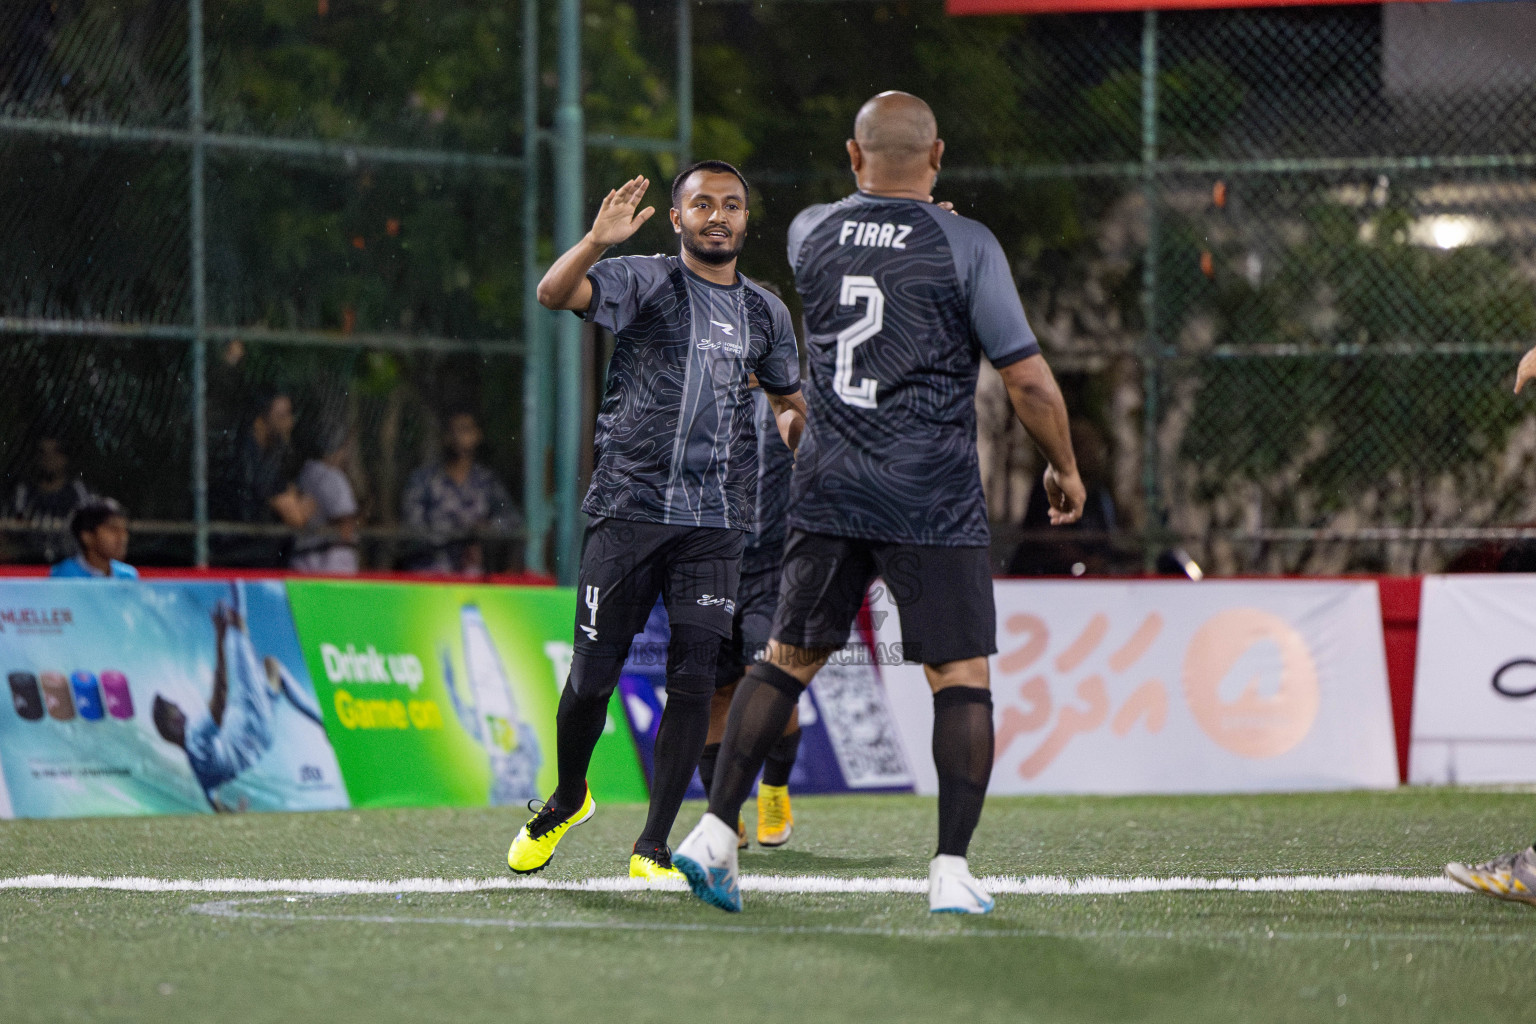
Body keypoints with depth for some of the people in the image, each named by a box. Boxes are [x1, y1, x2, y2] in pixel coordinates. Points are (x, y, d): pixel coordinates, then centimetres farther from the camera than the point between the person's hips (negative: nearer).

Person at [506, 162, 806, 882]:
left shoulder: (766, 314, 15)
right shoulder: (644, 281, 1)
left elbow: (789, 403, 31)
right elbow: (554, 293, -17)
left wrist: (794, 423, 7)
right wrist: (596, 241, -36)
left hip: (715, 523, 3)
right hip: (628, 508, -3)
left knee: (693, 680, -8)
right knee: (592, 677, 0)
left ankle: (653, 848, 0)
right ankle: (566, 800, 28)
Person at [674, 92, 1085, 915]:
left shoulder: (810, 232, 6)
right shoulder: (965, 246, -7)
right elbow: (1027, 377, -6)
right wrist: (1064, 468, 8)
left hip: (829, 491, 4)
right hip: (933, 500, -4)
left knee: (787, 658, 13)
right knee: (961, 676, 1)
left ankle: (715, 831, 6)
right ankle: (951, 871, -6)